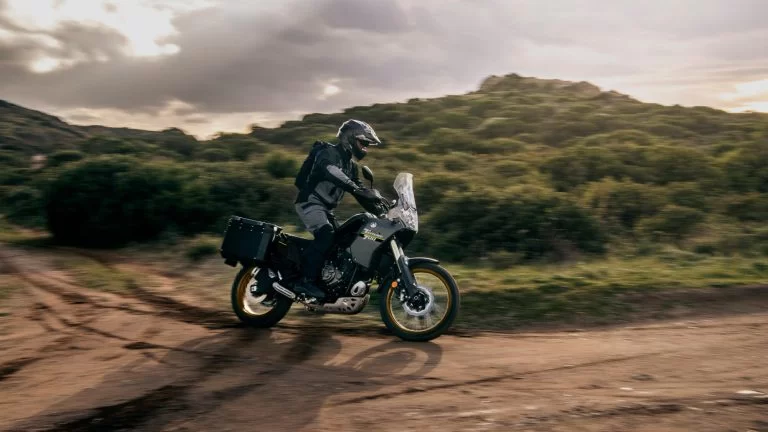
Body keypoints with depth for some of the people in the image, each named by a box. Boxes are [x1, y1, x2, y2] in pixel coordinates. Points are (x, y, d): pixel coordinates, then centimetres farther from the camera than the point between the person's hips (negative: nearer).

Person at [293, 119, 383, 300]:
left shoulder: (351, 165, 17)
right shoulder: (329, 152, -10)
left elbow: (359, 192, 16)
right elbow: (334, 174, -32)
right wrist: (359, 189, -43)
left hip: (326, 208, 9)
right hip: (310, 202, -9)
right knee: (326, 235, -29)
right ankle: (306, 280, -29)